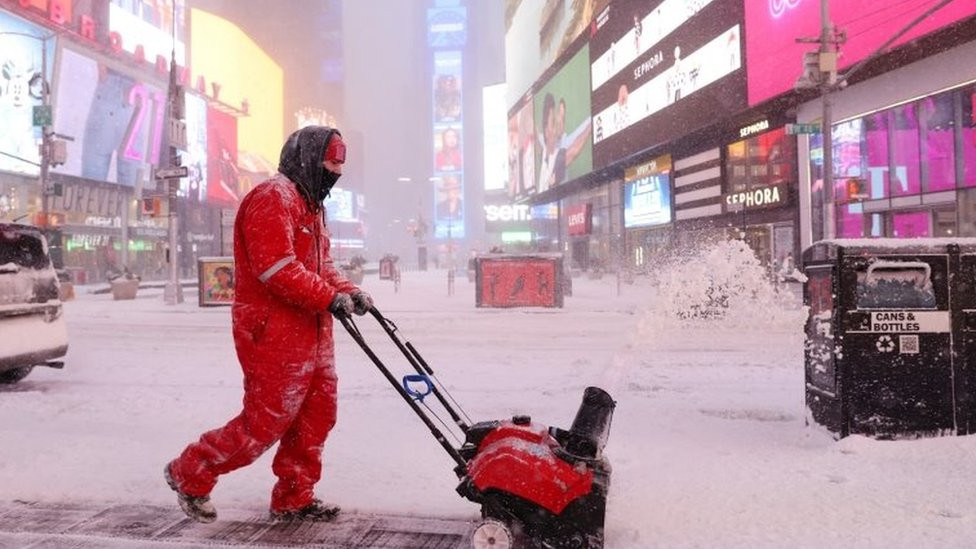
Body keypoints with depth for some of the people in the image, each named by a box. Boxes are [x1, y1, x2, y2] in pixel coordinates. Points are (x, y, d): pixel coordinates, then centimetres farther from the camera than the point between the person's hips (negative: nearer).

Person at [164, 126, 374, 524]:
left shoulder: (311, 205, 21)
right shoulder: (273, 197, -13)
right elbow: (276, 268, -23)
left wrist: (348, 290, 3)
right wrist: (329, 298, -23)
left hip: (311, 332, 10)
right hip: (274, 331, -10)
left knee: (317, 416, 11)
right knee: (266, 422, -3)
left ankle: (293, 499, 23)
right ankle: (190, 475, 17)